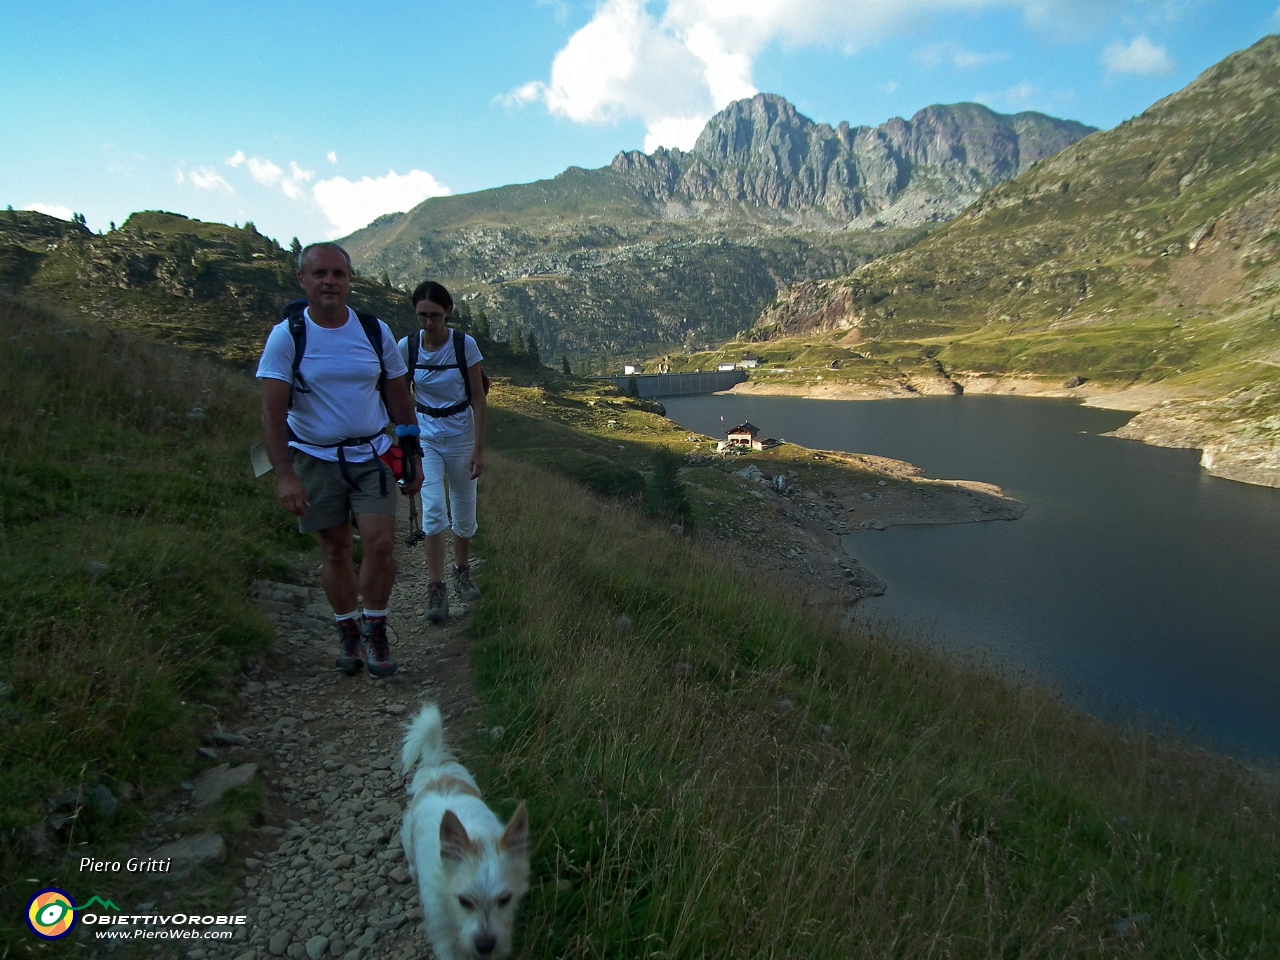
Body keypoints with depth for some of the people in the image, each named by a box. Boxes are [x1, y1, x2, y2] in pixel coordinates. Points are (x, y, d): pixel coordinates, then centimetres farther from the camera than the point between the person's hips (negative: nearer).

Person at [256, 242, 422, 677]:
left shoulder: (376, 331, -2)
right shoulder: (286, 336, -9)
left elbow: (399, 397, 6)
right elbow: (273, 410, -13)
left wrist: (413, 457, 7)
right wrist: (284, 475, -22)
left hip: (371, 454, 1)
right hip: (314, 458, -1)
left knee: (380, 545, -9)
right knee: (336, 549, 8)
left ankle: (374, 629, 12)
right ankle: (347, 632, 26)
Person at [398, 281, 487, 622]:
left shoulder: (465, 345, -13)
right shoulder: (407, 347, -9)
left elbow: (478, 399, -9)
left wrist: (478, 448, -10)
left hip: (461, 435, 0)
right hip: (425, 437, 0)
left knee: (464, 513, 10)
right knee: (433, 509, -14)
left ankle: (462, 571, 34)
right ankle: (436, 589, -8)